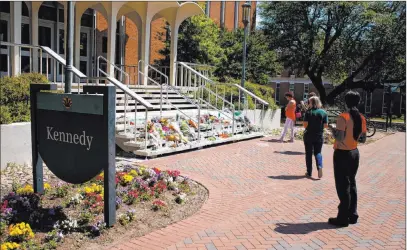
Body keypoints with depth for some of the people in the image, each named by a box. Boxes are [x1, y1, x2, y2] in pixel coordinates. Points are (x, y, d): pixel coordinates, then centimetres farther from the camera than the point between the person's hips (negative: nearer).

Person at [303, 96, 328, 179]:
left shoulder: (308, 112, -9)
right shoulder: (323, 112, -2)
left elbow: (305, 124, -13)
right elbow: (326, 125, -3)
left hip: (309, 135, -2)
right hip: (319, 136, 2)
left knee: (308, 153, 9)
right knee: (318, 152, 12)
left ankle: (309, 172, 12)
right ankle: (319, 166, -14)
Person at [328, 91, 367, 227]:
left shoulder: (343, 117, -17)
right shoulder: (362, 118, 4)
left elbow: (339, 137, -23)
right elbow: (363, 139, 8)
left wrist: (333, 130, -4)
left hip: (342, 154, -7)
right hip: (354, 153, 7)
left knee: (343, 186, 0)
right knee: (352, 184, 17)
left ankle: (343, 218, 7)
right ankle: (353, 215, 23)